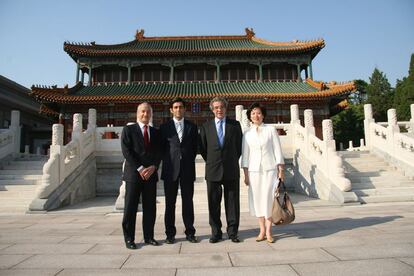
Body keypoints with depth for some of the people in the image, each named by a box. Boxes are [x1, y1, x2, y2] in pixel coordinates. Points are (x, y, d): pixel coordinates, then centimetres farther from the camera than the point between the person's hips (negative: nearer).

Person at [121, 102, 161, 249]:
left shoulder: (155, 132, 15)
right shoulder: (128, 130, 3)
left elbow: (158, 153, 9)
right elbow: (126, 152, -7)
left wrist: (153, 167, -9)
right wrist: (140, 169, -14)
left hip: (151, 174, 4)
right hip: (133, 174, -4)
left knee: (150, 208, 8)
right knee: (130, 208, 1)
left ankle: (149, 236, 19)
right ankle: (129, 238, 13)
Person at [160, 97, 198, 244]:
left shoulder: (192, 127, 9)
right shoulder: (164, 127, 5)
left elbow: (195, 147, 11)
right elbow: (161, 148, 7)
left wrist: (189, 161, 6)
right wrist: (167, 161, 4)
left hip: (187, 169, 1)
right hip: (170, 169, -1)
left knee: (188, 202, 6)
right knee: (170, 203, 5)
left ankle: (190, 232, 16)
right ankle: (170, 234, 16)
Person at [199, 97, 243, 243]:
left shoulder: (235, 125, 6)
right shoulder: (206, 126, 7)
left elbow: (239, 146, 9)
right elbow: (202, 148, 9)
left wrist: (232, 160, 7)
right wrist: (211, 161, 5)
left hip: (231, 170, 0)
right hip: (212, 170, 1)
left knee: (232, 202, 6)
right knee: (213, 203, 6)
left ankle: (232, 232, 18)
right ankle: (216, 233, 18)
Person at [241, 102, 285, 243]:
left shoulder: (271, 130, 3)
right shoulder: (247, 133, 8)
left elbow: (277, 150, 2)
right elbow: (245, 154, 7)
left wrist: (281, 169, -3)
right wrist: (245, 173, 3)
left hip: (270, 169, -2)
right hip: (254, 170, 2)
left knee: (269, 199, -4)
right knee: (257, 199, 3)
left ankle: (268, 231, 7)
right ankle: (262, 230, 14)